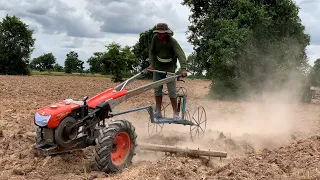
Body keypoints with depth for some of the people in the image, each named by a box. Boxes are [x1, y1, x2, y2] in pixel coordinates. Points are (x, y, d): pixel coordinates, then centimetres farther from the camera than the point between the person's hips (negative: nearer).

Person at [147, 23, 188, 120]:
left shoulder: (172, 41, -20)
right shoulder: (155, 38, -8)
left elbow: (181, 55, -28)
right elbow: (152, 52, 4)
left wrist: (183, 69, -41)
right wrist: (151, 64, -8)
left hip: (169, 69, -4)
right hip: (158, 68, 4)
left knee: (172, 92, -4)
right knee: (157, 90, 5)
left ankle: (175, 113, 8)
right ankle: (158, 112, 14)